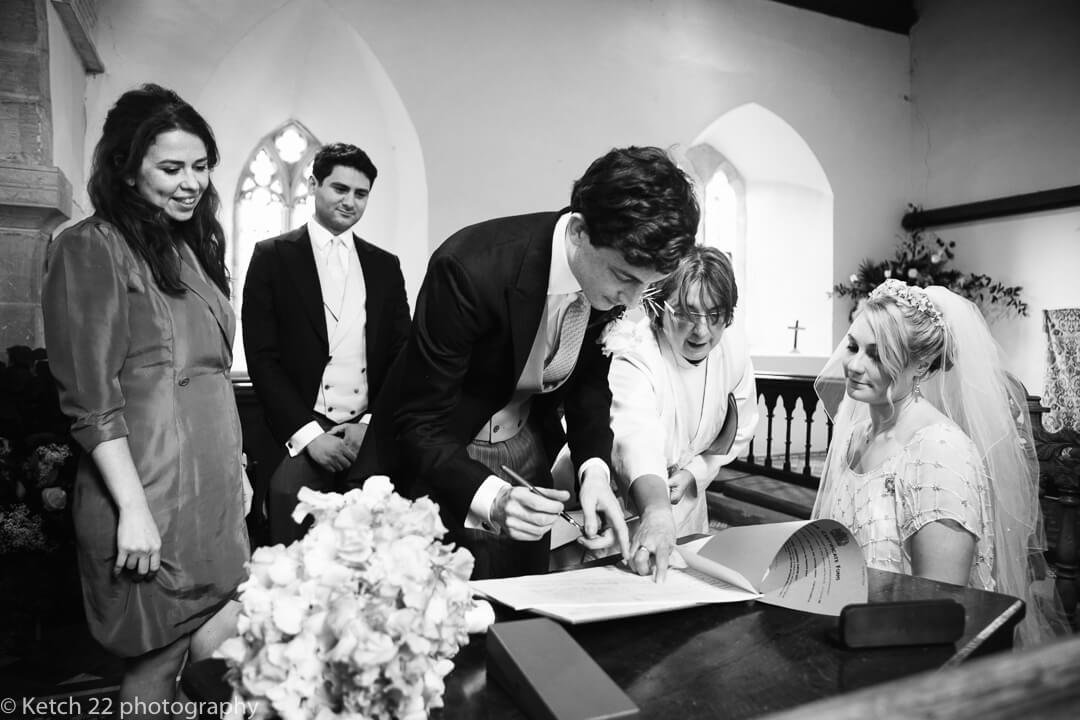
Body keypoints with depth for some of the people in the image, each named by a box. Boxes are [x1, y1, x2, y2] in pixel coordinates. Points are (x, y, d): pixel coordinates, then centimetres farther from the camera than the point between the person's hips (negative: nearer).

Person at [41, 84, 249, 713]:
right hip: (152, 493, -6)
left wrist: (236, 465, 14)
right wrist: (133, 508, -16)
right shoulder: (94, 249, -8)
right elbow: (90, 400, -13)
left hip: (212, 489, 7)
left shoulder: (195, 247, 15)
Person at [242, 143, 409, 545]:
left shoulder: (385, 266, 13)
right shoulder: (273, 256, 4)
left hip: (371, 442, 2)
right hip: (298, 443, -2)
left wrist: (371, 425, -5)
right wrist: (307, 433, -12)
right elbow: (262, 357, -2)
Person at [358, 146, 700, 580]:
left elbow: (589, 378, 1)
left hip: (527, 457, 5)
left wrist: (594, 468, -16)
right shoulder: (470, 268, -32)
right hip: (440, 463, -5)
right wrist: (492, 498, -41)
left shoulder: (613, 276, -15)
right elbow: (420, 424, -26)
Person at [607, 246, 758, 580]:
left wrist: (695, 471, -10)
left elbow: (739, 429, 3)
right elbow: (637, 436, -49)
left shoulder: (733, 350, -11)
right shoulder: (633, 355, -31)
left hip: (684, 502, 5)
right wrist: (656, 511, -64)